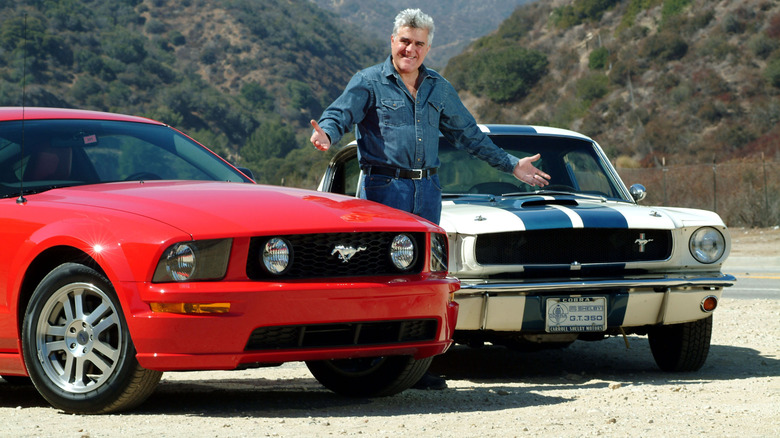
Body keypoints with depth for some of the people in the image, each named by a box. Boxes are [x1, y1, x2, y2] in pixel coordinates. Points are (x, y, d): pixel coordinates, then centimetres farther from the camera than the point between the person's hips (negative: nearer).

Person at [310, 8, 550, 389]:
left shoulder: (439, 89, 16)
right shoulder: (369, 83, 0)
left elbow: (468, 134, 24)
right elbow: (341, 113, -16)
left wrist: (511, 165, 25)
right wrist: (326, 133, -39)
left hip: (427, 190, 5)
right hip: (383, 187, -5)